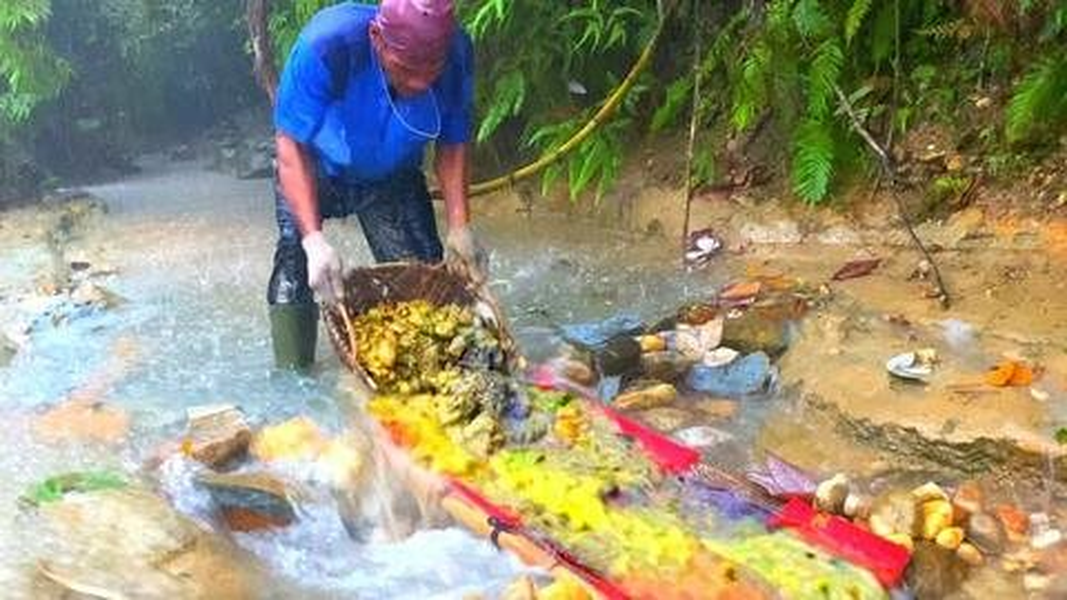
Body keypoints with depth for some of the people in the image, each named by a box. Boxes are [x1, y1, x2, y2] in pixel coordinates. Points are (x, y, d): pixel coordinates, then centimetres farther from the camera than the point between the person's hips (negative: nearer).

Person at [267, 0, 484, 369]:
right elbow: (292, 144, -31)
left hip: (393, 179, 3)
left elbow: (452, 146, -13)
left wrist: (459, 228, -24)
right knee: (295, 268, -18)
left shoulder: (457, 54, -28)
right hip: (312, 172, -2)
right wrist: (314, 239, -41)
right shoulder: (326, 45, -38)